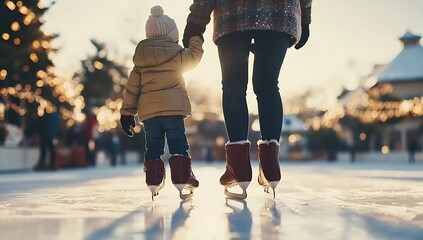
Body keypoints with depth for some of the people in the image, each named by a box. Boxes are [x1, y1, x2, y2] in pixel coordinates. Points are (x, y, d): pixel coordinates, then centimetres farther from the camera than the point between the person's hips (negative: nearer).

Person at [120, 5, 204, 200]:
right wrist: (196, 39, 32)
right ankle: (182, 182, -5)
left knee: (153, 147, 9)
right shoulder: (176, 54, -1)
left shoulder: (140, 61, 11)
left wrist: (127, 112, 13)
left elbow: (132, 87, 10)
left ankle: (153, 184, 5)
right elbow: (194, 56, 14)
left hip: (148, 111, 4)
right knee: (178, 145, 2)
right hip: (173, 108, -3)